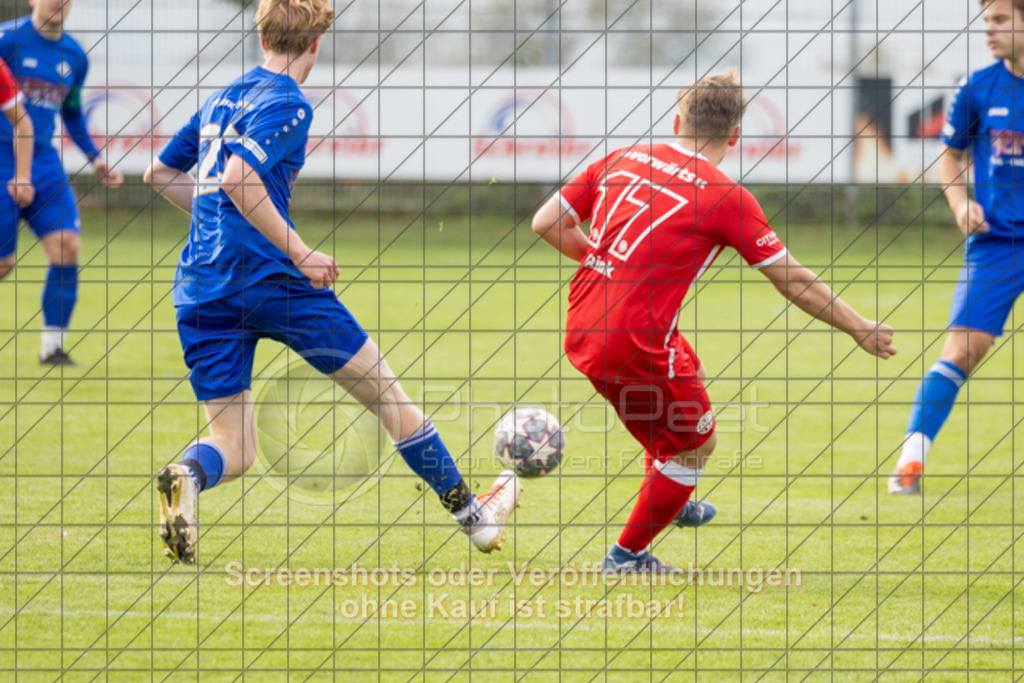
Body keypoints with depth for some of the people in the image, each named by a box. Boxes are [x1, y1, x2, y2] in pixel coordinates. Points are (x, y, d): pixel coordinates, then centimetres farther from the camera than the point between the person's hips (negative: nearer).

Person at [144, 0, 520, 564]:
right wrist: (301, 254, -18)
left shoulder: (220, 101, 17)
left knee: (233, 450, 6)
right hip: (270, 278, -6)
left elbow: (158, 173, 27)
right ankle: (471, 516, 21)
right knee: (385, 395, 11)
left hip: (202, 294, 6)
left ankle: (187, 474, -31)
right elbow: (237, 179, -22)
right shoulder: (287, 105, -6)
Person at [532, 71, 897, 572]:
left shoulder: (622, 160, 7)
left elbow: (547, 222, 10)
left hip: (580, 326, 7)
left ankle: (671, 503, 47)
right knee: (696, 446, 15)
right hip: (634, 345, -7)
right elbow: (794, 282, -1)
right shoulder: (726, 197, -7)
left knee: (691, 374, 33)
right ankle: (627, 556, 24)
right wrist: (859, 330, 11)